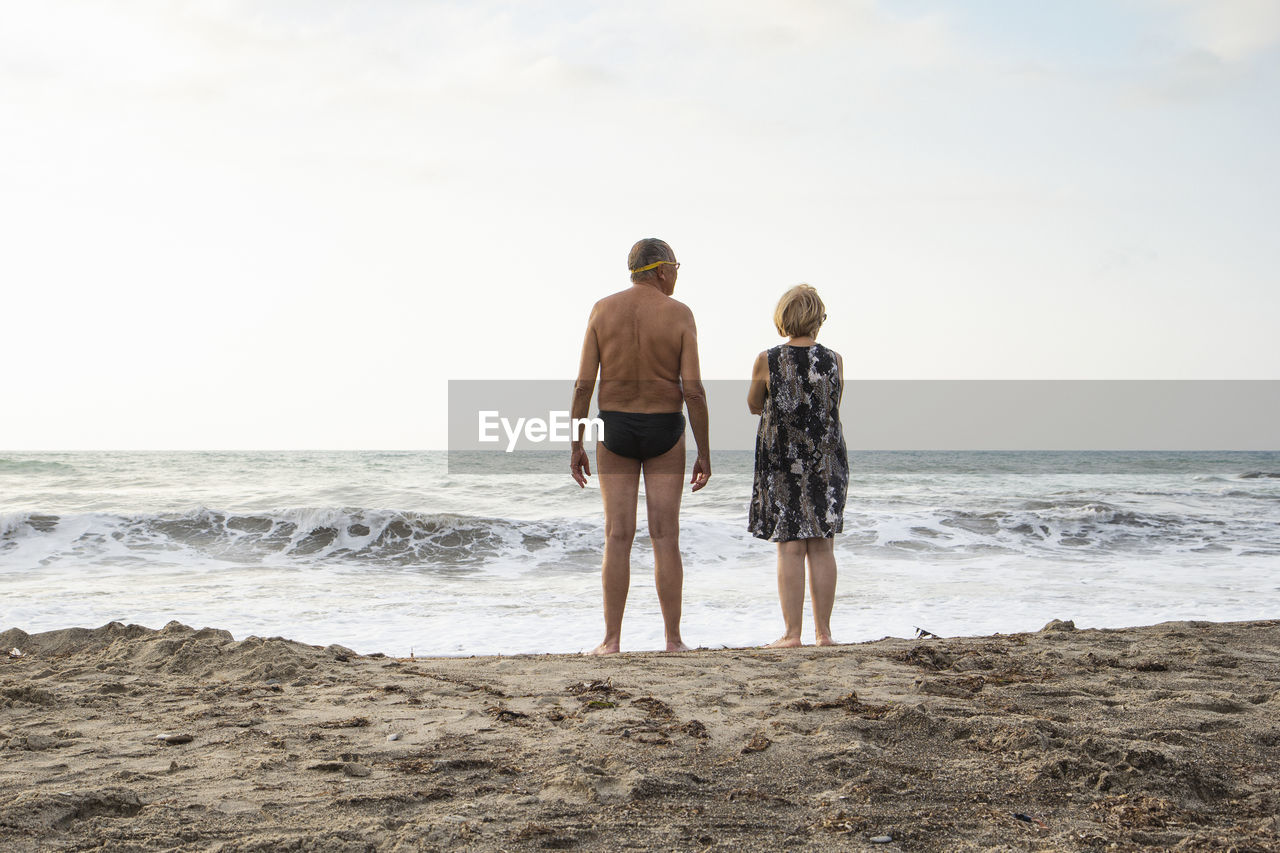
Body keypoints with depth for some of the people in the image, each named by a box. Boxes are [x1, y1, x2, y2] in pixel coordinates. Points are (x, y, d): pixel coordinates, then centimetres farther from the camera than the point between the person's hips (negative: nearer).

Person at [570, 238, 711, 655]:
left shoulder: (603, 310, -1)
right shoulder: (679, 314, -7)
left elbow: (583, 383, -5)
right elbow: (693, 390, -11)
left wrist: (576, 446, 2)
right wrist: (704, 453, -4)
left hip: (615, 430, 1)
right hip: (664, 431, -1)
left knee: (618, 536, 2)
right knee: (665, 537, 1)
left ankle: (612, 640, 0)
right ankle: (673, 640, 3)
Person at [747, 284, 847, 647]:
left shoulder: (767, 361, -7)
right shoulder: (834, 360, -1)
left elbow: (754, 406, 8)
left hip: (782, 461, -2)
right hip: (827, 460, 2)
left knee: (789, 548, 0)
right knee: (822, 546, 7)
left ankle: (792, 633, -1)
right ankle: (823, 631, 9)